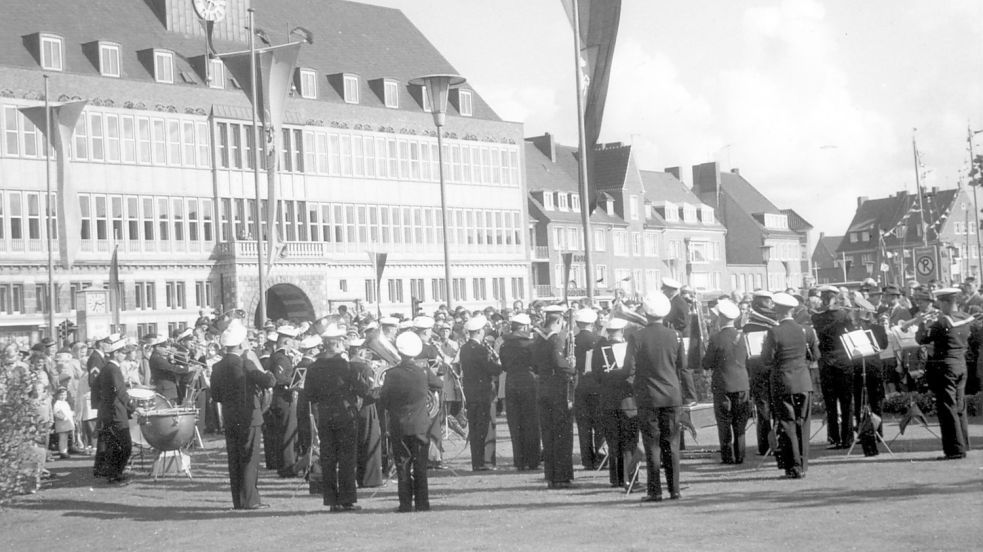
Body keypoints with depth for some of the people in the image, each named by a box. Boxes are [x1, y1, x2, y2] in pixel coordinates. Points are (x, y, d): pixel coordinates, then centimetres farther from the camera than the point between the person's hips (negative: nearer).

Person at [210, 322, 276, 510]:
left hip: (229, 418, 6)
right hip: (248, 417, -6)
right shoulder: (245, 364, -14)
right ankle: (250, 500, -3)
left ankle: (238, 501, 12)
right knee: (249, 459, -2)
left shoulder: (218, 367, 6)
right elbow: (269, 381, -17)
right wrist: (258, 365, -2)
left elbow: (215, 395, 13)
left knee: (234, 459, 10)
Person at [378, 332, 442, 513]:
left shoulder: (392, 374, -10)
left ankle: (406, 503, 3)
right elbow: (438, 384, 14)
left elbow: (383, 401, -4)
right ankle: (422, 503, 7)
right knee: (420, 466, 7)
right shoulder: (423, 372, -5)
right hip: (420, 426, 1)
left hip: (398, 427, -1)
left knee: (402, 466, 5)